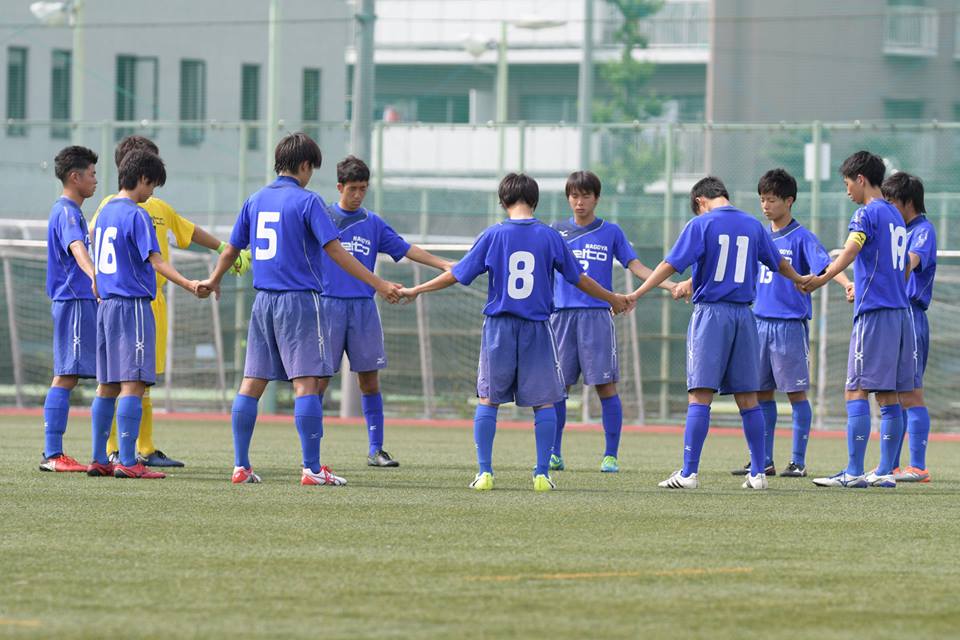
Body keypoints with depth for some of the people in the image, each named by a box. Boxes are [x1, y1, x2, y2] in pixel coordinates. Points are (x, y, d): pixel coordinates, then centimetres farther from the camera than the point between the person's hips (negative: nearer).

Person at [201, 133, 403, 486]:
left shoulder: (256, 200, 10)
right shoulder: (307, 201, -8)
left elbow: (231, 249, 18)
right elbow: (334, 250, -14)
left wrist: (214, 281, 38)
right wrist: (377, 284, -11)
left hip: (264, 300, 6)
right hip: (300, 300, -6)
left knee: (252, 383, 7)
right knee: (306, 383, -7)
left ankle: (240, 466, 8)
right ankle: (311, 468, -11)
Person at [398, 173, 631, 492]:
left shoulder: (493, 235, -3)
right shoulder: (550, 237, -1)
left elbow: (457, 275, 0)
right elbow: (579, 279, 7)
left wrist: (416, 290, 13)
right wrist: (612, 299, 24)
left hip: (499, 327, 0)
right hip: (537, 328, 0)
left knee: (488, 399, 9)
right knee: (543, 402, 7)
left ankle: (484, 472, 4)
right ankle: (542, 474, 2)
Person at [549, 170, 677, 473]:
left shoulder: (611, 232, 8)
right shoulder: (557, 232, 12)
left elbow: (636, 266, 4)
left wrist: (671, 285, -8)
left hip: (597, 316, -2)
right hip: (561, 314, 2)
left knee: (606, 387, -6)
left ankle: (611, 456, -1)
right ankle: (554, 455, 9)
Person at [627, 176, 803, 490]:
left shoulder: (700, 225, -4)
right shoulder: (753, 225, 11)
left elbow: (671, 264, -11)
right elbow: (779, 263, 25)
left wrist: (636, 295, -8)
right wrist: (800, 281, 45)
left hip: (710, 313, -4)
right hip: (744, 314, 4)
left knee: (699, 396, -7)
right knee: (747, 397, 9)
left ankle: (689, 473, -11)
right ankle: (758, 473, 9)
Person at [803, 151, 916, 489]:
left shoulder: (868, 213, -6)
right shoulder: (896, 216, 20)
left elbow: (850, 250, -22)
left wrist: (821, 279, -31)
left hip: (874, 312, -8)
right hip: (901, 311, 8)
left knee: (857, 392, -8)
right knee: (888, 397, 8)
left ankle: (854, 472, -12)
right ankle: (885, 471, 8)